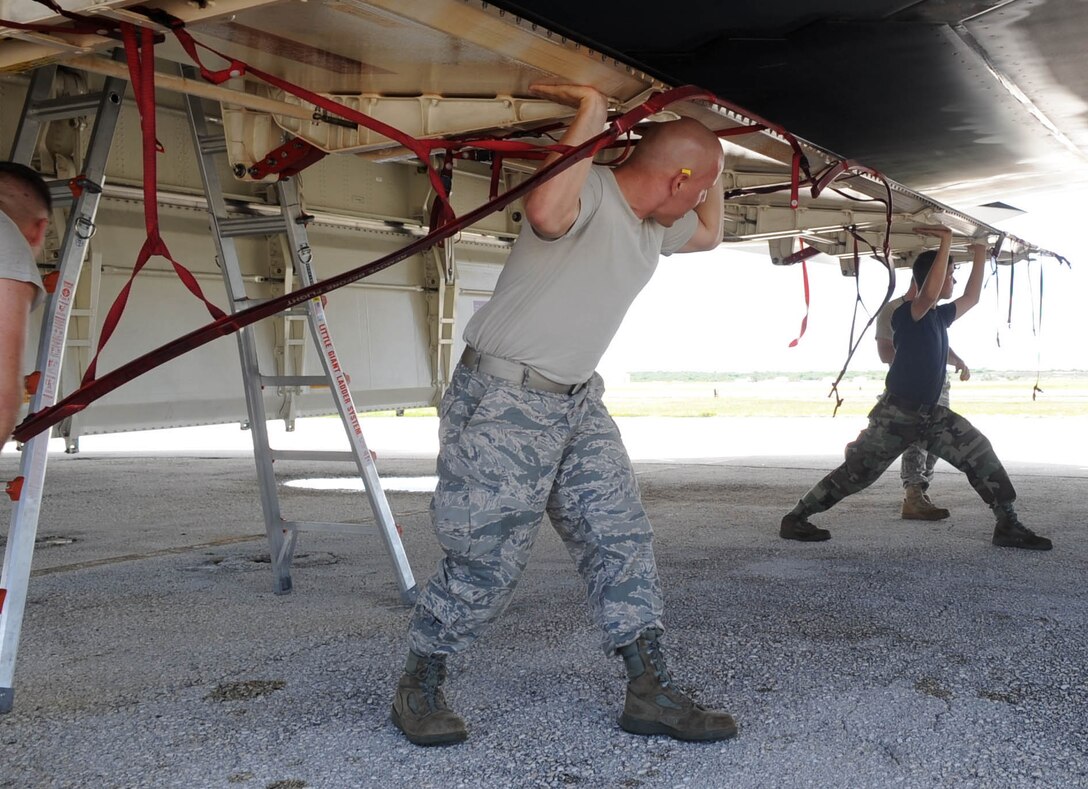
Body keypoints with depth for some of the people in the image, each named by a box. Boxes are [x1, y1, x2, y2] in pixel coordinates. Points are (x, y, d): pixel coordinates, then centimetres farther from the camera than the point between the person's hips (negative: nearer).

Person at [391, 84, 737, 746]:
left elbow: (710, 235, 33)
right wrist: (590, 117, -31)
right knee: (489, 561, -4)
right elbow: (547, 213, -41)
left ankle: (651, 692, 10)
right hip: (505, 399, -9)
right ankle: (420, 687, 16)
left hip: (578, 403, 9)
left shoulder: (653, 226, 12)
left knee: (622, 538, 3)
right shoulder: (588, 189, -17)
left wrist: (714, 170, 22)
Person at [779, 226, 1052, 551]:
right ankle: (794, 519, 8)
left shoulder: (940, 316, 11)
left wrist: (980, 254, 20)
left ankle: (1008, 526, 6)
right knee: (854, 473, -2)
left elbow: (972, 297, 27)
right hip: (896, 414, -8)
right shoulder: (907, 314, -16)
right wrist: (946, 242, -33)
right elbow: (930, 294, -38)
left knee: (979, 453, 0)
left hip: (930, 413, 8)